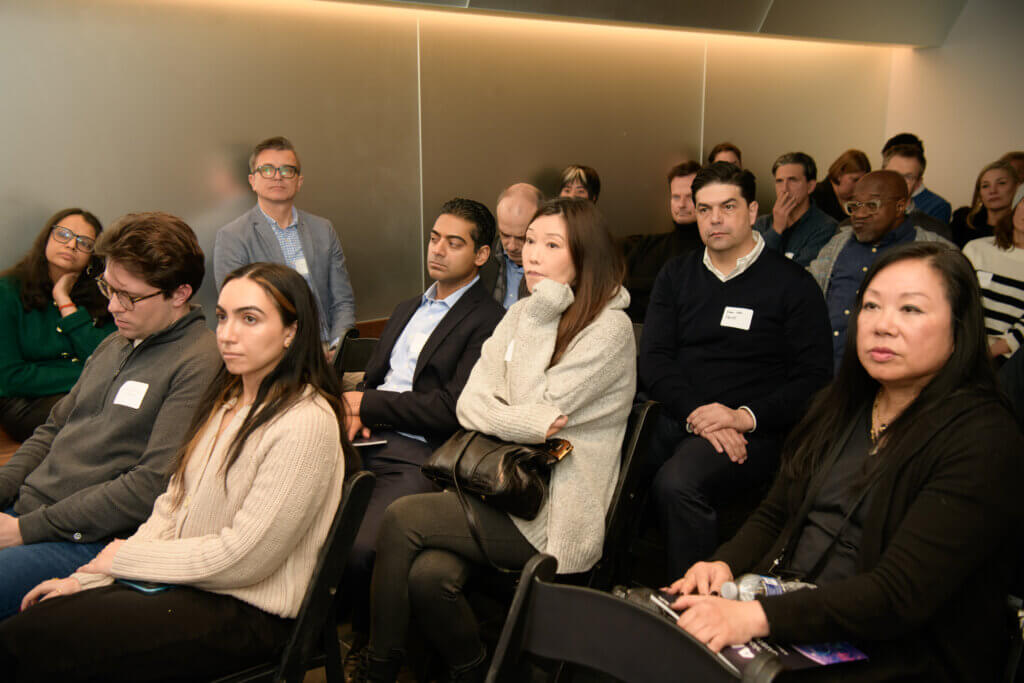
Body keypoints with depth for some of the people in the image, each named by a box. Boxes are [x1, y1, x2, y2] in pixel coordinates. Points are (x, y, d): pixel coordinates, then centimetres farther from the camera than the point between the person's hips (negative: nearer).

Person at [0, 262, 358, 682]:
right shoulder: (227, 399, 10)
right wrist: (88, 576, 2)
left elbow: (244, 557, -19)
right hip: (187, 582, 8)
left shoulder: (306, 423, -20)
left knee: (38, 646, -14)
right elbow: (173, 506, 11)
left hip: (247, 614, -8)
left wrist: (127, 557, -7)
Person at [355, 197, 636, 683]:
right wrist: (529, 422, -16)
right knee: (429, 573, -24)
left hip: (552, 513, -5)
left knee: (402, 519, -17)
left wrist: (541, 313, -10)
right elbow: (471, 403, 4)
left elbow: (531, 405, -15)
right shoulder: (521, 313, 13)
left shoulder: (609, 328, -8)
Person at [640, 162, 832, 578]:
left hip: (752, 431, -5)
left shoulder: (792, 284, 4)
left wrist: (745, 417, -15)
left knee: (677, 483, -32)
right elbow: (653, 358, 6)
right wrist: (694, 413, -12)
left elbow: (814, 377, -1)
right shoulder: (676, 275, 16)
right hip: (673, 418, 5)